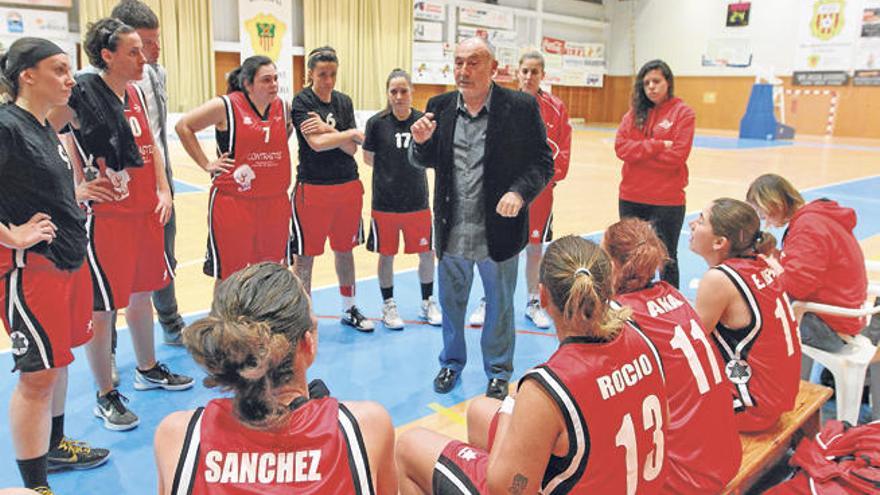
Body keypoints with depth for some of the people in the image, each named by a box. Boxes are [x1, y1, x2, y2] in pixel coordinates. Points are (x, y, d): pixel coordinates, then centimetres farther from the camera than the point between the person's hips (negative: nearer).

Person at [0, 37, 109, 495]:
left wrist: (75, 196, 12)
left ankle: (54, 446, 38)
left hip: (67, 259, 9)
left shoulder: (44, 127, 11)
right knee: (38, 374, -3)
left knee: (57, 358, 20)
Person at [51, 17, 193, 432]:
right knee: (102, 307, 4)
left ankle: (148, 369, 39)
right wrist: (82, 185, -17)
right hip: (106, 215, -7)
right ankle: (106, 397, 18)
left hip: (146, 211, 8)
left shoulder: (136, 92, 9)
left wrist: (163, 190, 7)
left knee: (142, 292, 20)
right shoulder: (81, 92, -14)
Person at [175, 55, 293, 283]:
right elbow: (183, 126, 0)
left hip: (275, 202, 5)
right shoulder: (226, 106, -8)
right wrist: (207, 164, -4)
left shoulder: (282, 106, 6)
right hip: (233, 202, -4)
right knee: (228, 275, 4)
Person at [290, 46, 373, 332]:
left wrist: (328, 131, -17)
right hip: (313, 187, -5)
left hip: (348, 186, 5)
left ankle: (349, 309, 31)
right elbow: (317, 143, -21)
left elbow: (351, 148, -1)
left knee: (345, 250, 16)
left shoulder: (344, 102, 7)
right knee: (305, 255, 3)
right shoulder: (301, 101, -7)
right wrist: (351, 133, -9)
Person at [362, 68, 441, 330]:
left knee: (427, 254, 9)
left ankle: (428, 303, 29)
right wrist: (391, 171, 3)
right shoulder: (377, 122, -7)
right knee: (386, 255, 9)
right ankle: (388, 305, 28)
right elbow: (368, 158, 3)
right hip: (385, 202, -2)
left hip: (417, 200, 2)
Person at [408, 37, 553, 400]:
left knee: (499, 305, 14)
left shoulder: (521, 107, -7)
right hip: (452, 231, 3)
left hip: (498, 230, -3)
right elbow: (424, 162, 11)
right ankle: (451, 362, 41)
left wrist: (520, 192, -23)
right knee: (451, 301, 19)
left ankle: (498, 372, 35)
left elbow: (542, 162, -6)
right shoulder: (440, 107, 3)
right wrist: (421, 142, -11)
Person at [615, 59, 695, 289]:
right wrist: (657, 146, -15)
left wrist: (640, 151, -10)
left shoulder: (682, 112, -5)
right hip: (631, 198, 4)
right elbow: (621, 147, -6)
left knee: (666, 259, 9)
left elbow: (676, 156, -15)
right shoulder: (635, 112, 7)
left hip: (667, 200, -4)